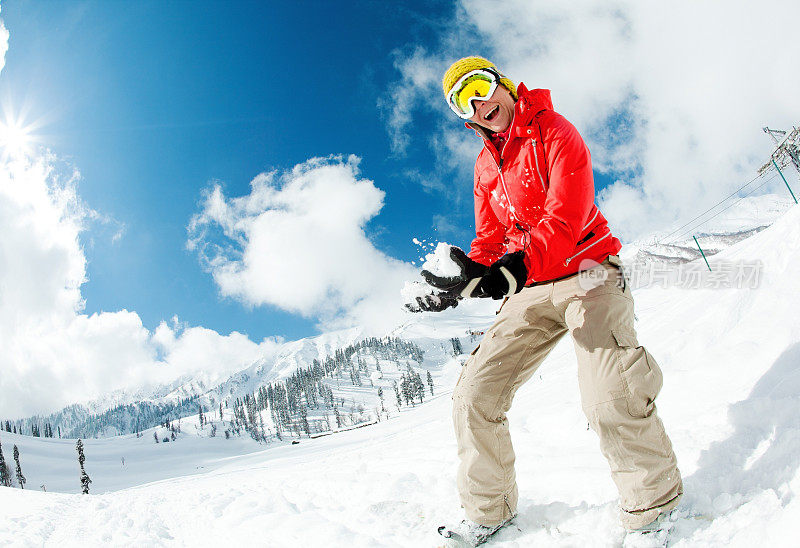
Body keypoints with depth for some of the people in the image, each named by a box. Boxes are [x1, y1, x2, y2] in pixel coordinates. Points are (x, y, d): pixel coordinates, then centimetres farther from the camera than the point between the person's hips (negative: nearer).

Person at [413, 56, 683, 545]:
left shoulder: (554, 132, -5)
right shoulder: (486, 165, 16)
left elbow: (566, 217, -21)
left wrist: (510, 271, -38)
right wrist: (463, 281, -6)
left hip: (585, 270, -6)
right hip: (531, 288, 6)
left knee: (611, 400, -28)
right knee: (474, 396, -4)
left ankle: (653, 508, 0)